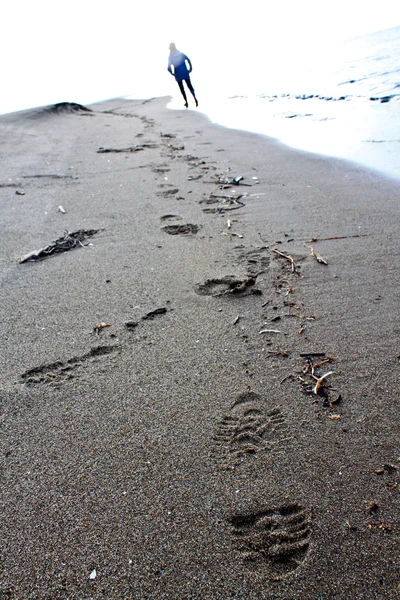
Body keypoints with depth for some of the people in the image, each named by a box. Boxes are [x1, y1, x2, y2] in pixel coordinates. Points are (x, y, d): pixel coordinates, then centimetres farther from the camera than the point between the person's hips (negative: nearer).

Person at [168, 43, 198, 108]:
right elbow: (188, 60, -5)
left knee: (182, 88, 10)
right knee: (190, 86, 7)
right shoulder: (181, 54, 3)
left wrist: (173, 74, -3)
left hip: (178, 75, -2)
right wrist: (190, 69, -1)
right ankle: (195, 98, -12)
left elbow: (169, 68, -14)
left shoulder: (170, 57, -3)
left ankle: (186, 102, 8)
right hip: (185, 73, 2)